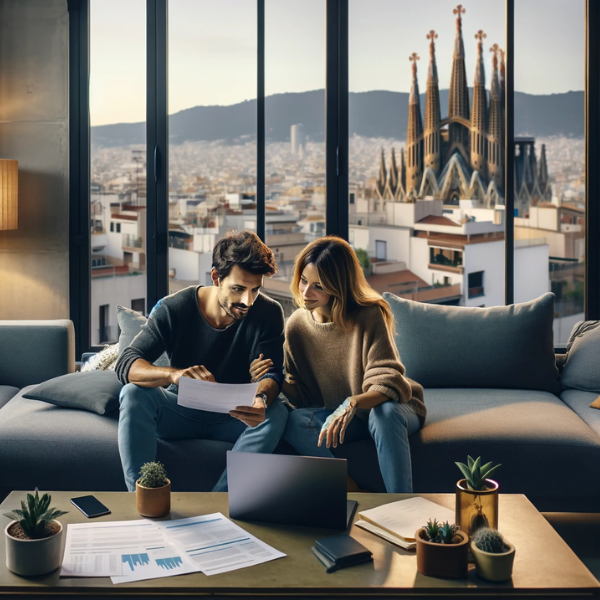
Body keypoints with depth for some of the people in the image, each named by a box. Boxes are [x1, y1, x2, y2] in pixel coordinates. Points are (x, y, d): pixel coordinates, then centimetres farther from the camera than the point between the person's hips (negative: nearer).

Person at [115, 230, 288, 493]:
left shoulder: (268, 313, -12)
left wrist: (261, 399, -46)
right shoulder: (173, 309, -16)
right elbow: (125, 365, -25)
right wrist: (173, 374, -48)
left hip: (232, 418, 1)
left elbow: (272, 373, -19)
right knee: (133, 394, -29)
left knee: (276, 412, -31)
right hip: (181, 411, 0)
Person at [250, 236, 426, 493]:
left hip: (392, 409, -3)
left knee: (385, 413, -39)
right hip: (336, 415, 4)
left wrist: (352, 404, -46)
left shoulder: (369, 316, -19)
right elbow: (305, 397, 1)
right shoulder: (297, 325, -6)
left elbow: (388, 382, -26)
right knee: (294, 422, -27)